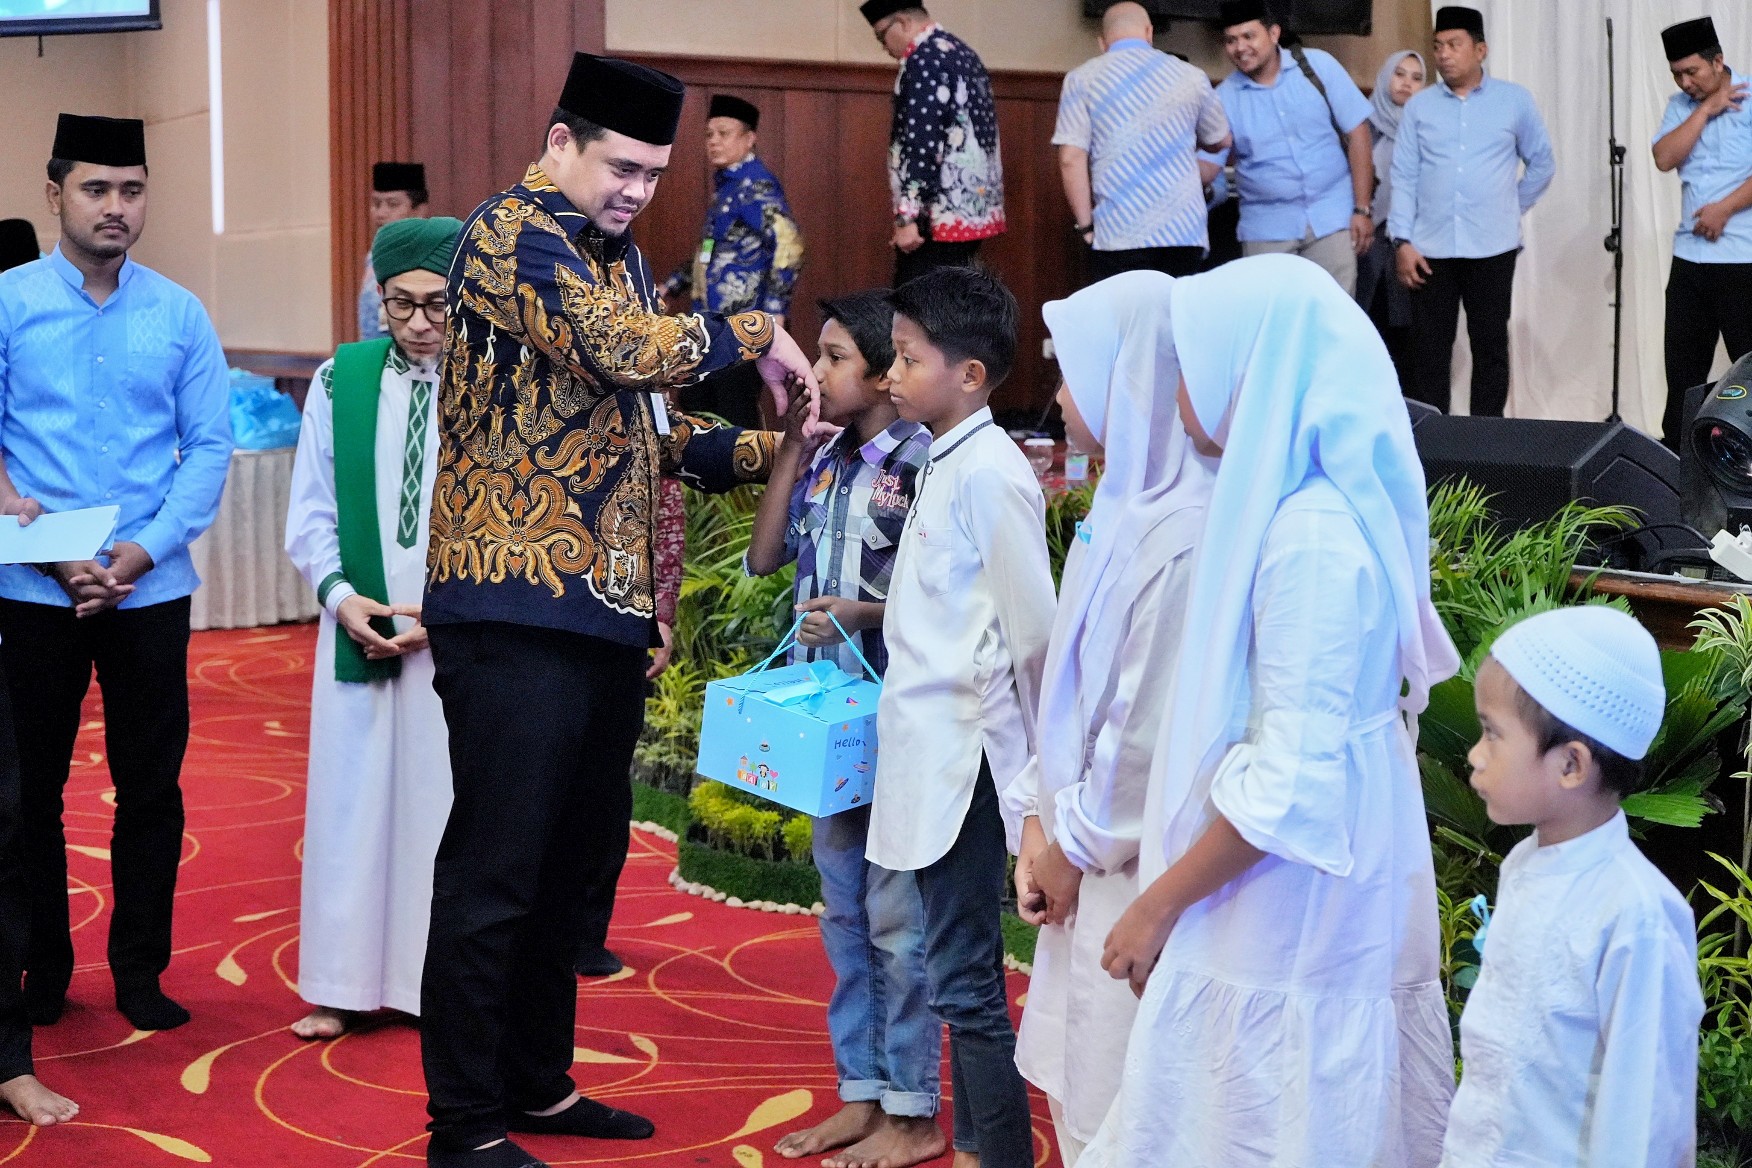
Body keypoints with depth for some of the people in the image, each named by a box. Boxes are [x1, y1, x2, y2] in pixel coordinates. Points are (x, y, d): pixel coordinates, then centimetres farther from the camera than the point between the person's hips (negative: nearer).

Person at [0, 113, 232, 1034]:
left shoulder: (179, 315, 4)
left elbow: (209, 446, 2)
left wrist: (145, 551, -11)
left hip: (151, 591, 1)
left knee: (151, 787, 4)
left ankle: (140, 970, 16)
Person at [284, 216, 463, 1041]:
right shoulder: (339, 380, 3)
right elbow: (310, 511, 6)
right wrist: (340, 594, -8)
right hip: (359, 629, 2)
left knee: (449, 805, 4)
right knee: (352, 802, 6)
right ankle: (344, 986, 15)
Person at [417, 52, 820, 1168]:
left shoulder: (618, 254, 18)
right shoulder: (511, 234, -10)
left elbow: (652, 423, 21)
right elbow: (627, 352, -23)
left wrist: (769, 448, 6)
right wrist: (755, 331, -9)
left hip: (609, 610, 9)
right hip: (519, 612, -9)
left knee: (583, 859, 16)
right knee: (497, 868, -3)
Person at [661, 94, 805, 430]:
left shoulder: (757, 186, -11)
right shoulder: (724, 184, 16)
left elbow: (788, 247, -22)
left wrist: (774, 312, -27)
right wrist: (669, 288, 26)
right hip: (711, 322, 9)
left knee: (735, 417, -8)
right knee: (694, 407, 12)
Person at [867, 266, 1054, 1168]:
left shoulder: (987, 474, -15)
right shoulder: (946, 464, 13)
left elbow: (1033, 631, -15)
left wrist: (1027, 753, -8)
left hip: (965, 753, -9)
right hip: (933, 748, 9)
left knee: (963, 976, -6)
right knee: (963, 968, 15)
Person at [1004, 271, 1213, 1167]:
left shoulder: (1183, 538, -22)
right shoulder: (1121, 507, 9)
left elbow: (1153, 733, -22)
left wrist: (1078, 845, -10)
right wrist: (1039, 820, 6)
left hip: (1140, 875, -9)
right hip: (1087, 859, 9)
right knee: (1073, 1095, 18)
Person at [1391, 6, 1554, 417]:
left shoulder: (1515, 101, 3)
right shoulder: (1418, 106, 6)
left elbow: (1542, 164, 13)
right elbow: (1404, 178, 3)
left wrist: (1511, 209, 9)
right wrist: (1402, 241, -4)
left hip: (1492, 247, -1)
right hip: (1431, 248, 1)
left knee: (1490, 346, 5)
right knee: (1430, 348, 2)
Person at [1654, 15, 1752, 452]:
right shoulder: (1681, 106, 10)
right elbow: (1664, 159, -5)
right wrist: (1705, 110, -9)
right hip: (1690, 254, 6)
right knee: (1683, 362, 10)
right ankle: (1675, 455, 18)